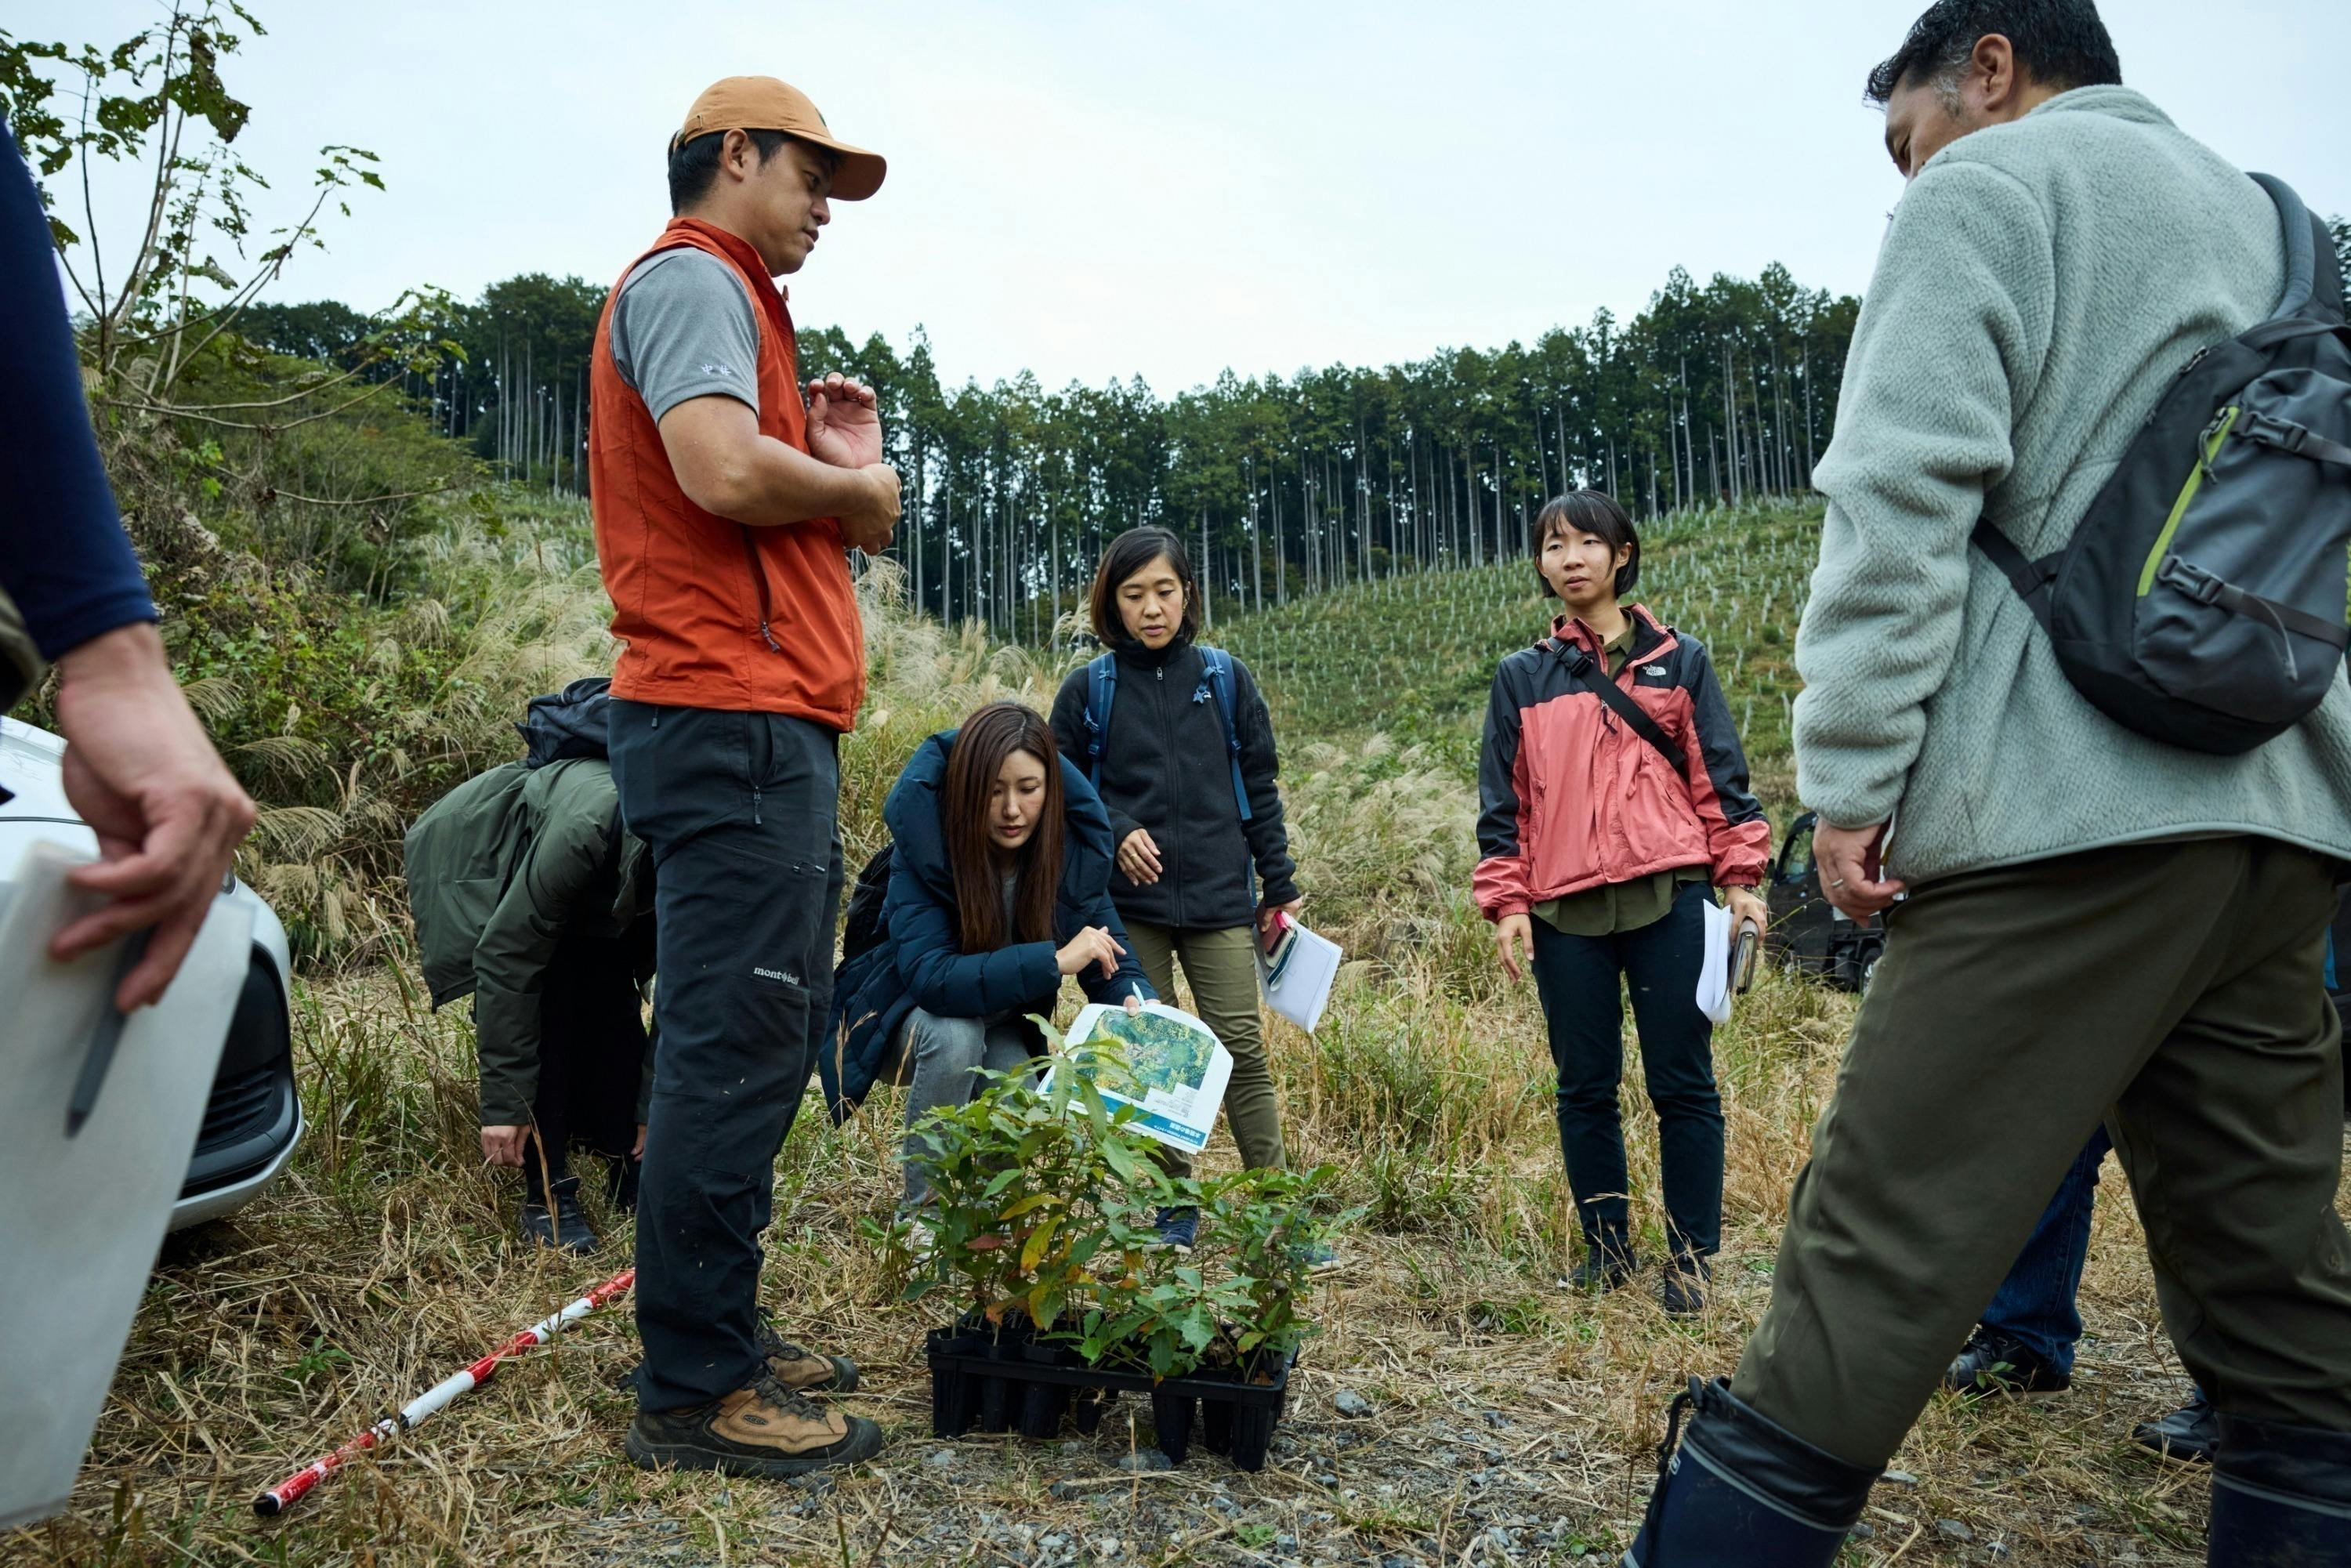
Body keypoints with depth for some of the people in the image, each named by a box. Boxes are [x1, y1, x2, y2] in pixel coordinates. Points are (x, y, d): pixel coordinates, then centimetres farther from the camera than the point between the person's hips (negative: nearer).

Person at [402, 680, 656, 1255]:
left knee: (613, 1010, -12)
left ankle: (631, 1175, 1)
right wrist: (504, 1102, -32)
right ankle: (546, 1192, -15)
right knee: (545, 1005, -23)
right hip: (497, 869, -5)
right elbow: (505, 959, -36)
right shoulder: (586, 830, -44)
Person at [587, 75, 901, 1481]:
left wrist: (843, 469, 10)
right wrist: (859, 489, -6)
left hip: (773, 729, 11)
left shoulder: (733, 300, 27)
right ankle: (695, 1393, 1)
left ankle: (722, 1334, 25)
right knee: (738, 1054, -9)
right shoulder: (690, 277, -3)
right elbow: (724, 476, -22)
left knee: (761, 1049, 15)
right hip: (735, 724, -11)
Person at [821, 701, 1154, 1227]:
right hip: (905, 1018, -3)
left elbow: (1112, 962, -11)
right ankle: (924, 1213, -15)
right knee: (953, 1034, -35)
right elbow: (929, 976, -39)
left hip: (999, 1030, 3)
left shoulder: (1074, 847, -18)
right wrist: (1054, 961, -45)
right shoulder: (922, 845, -30)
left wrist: (1140, 1007, -35)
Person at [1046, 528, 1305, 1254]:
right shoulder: (1089, 688, 3)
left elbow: (1260, 786, 9)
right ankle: (1177, 1215, 17)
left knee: (1242, 1049, -2)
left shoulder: (1226, 678, 6)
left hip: (1219, 898, 0)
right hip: (1129, 902, 0)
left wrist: (1280, 883, 6)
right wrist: (1114, 832, -10)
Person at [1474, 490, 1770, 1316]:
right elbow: (1502, 799, 10)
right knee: (1585, 1087, 8)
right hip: (1564, 912, 2)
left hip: (1669, 900, -1)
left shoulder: (1680, 660, 9)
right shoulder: (1522, 677, 11)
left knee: (1682, 1083, 1)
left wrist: (1740, 877, 0)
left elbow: (1719, 776, 8)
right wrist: (1506, 901, 2)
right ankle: (1606, 1249, 21)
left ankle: (1690, 1260, 12)